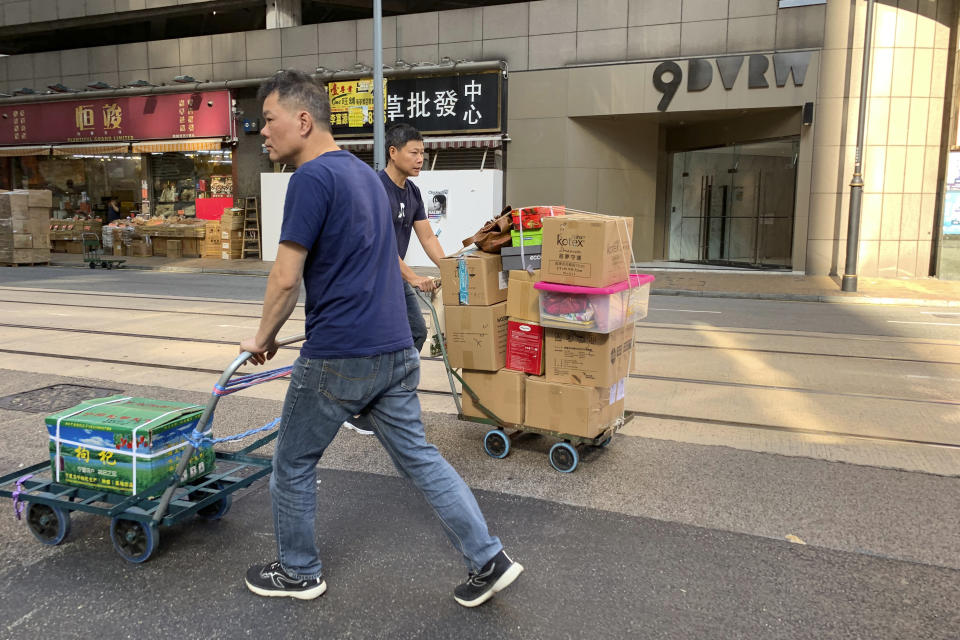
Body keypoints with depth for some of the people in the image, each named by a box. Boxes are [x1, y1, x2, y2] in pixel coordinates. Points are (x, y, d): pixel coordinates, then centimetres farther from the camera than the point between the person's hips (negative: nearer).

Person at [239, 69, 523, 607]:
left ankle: (299, 572, 29)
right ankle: (488, 559, 15)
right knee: (419, 456, 14)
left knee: (294, 465, 13)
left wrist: (264, 338, 1)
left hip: (339, 357, -8)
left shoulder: (313, 177, -14)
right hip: (396, 350, 8)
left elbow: (287, 279, -16)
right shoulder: (364, 172, 14)